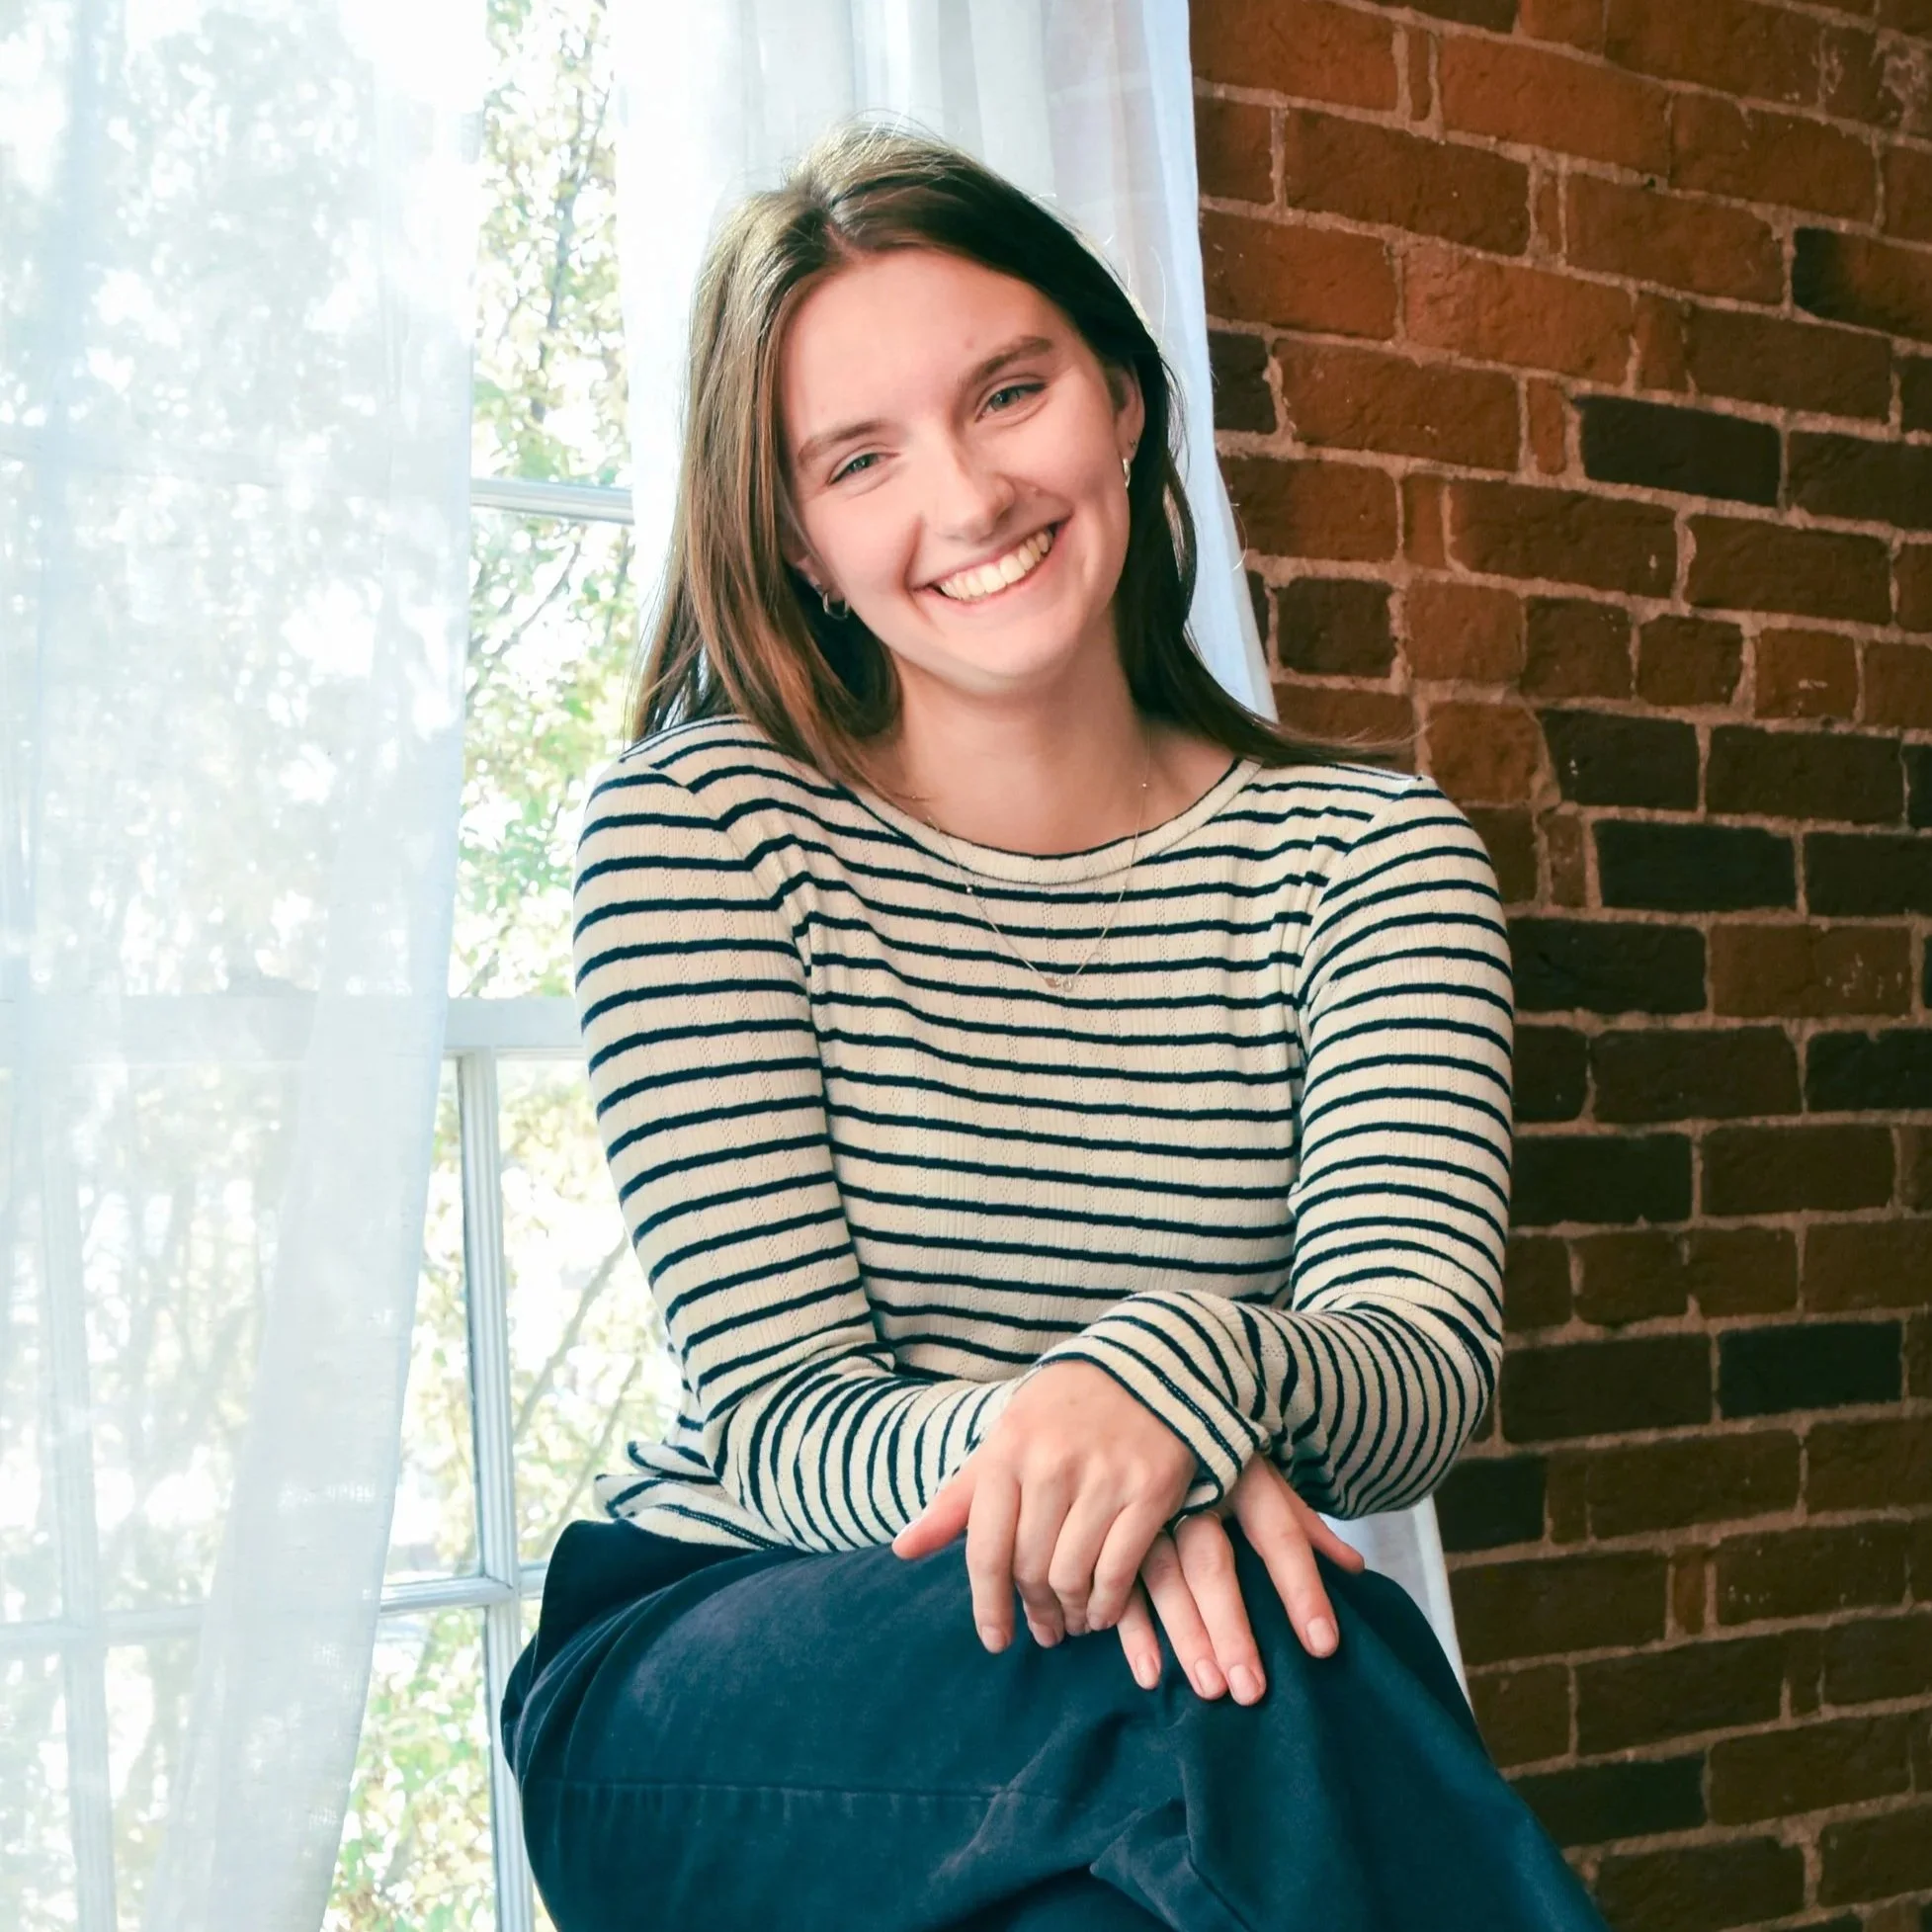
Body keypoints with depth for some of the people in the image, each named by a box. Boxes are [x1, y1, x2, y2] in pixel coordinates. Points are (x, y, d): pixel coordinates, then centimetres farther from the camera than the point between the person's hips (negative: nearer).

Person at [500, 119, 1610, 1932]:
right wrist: (1035, 1448, -34)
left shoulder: (1366, 850, 3)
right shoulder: (700, 825, -4)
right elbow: (779, 1416, -10)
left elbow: (1426, 1359, -10)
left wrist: (1191, 1367, -35)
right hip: (691, 1678, -2)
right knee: (1275, 1667, -33)